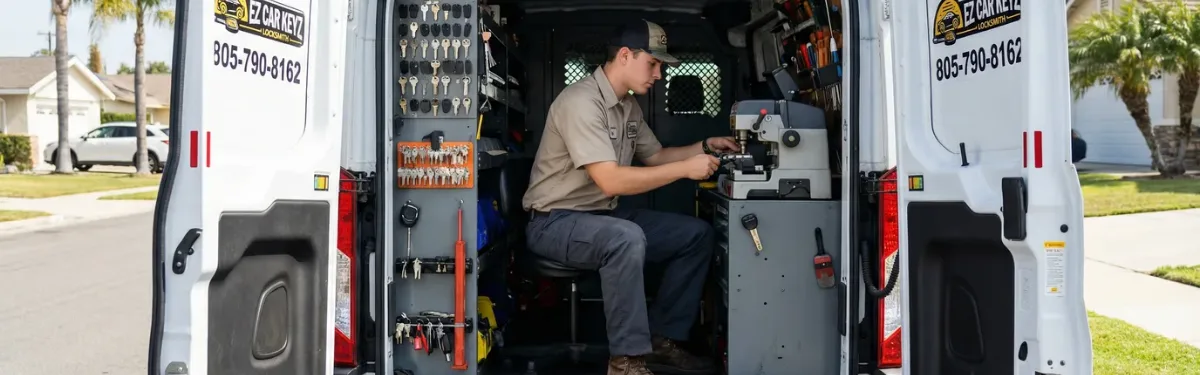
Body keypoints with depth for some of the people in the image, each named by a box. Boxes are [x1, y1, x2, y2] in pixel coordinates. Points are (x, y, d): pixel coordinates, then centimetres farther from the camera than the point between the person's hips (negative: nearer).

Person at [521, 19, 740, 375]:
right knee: (627, 238, -39)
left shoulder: (628, 105, 8)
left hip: (604, 216, 10)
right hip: (555, 222, -9)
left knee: (697, 234, 2)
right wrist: (686, 169, -25)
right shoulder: (580, 102, -22)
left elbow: (655, 156, 22)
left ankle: (661, 339, 7)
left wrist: (705, 146, 6)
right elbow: (611, 181, -30)